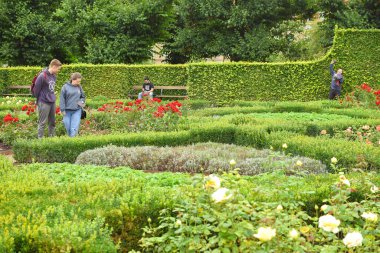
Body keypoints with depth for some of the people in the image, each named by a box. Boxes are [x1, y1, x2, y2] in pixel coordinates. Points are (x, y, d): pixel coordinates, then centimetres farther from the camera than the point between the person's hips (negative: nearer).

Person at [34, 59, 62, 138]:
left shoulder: (54, 76, 7)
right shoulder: (42, 76, -17)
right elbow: (36, 89, -10)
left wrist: (53, 97, 10)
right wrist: (39, 100, 0)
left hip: (52, 102, 8)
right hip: (44, 103, -8)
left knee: (52, 122, 15)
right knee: (42, 123, 0)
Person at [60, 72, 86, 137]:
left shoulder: (79, 87, 7)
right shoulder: (65, 87, -4)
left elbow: (83, 97, 21)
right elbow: (62, 99, -3)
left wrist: (82, 102, -1)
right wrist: (63, 110, -7)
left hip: (77, 110, 1)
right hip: (68, 110, -1)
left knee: (75, 127, -8)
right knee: (68, 126, 5)